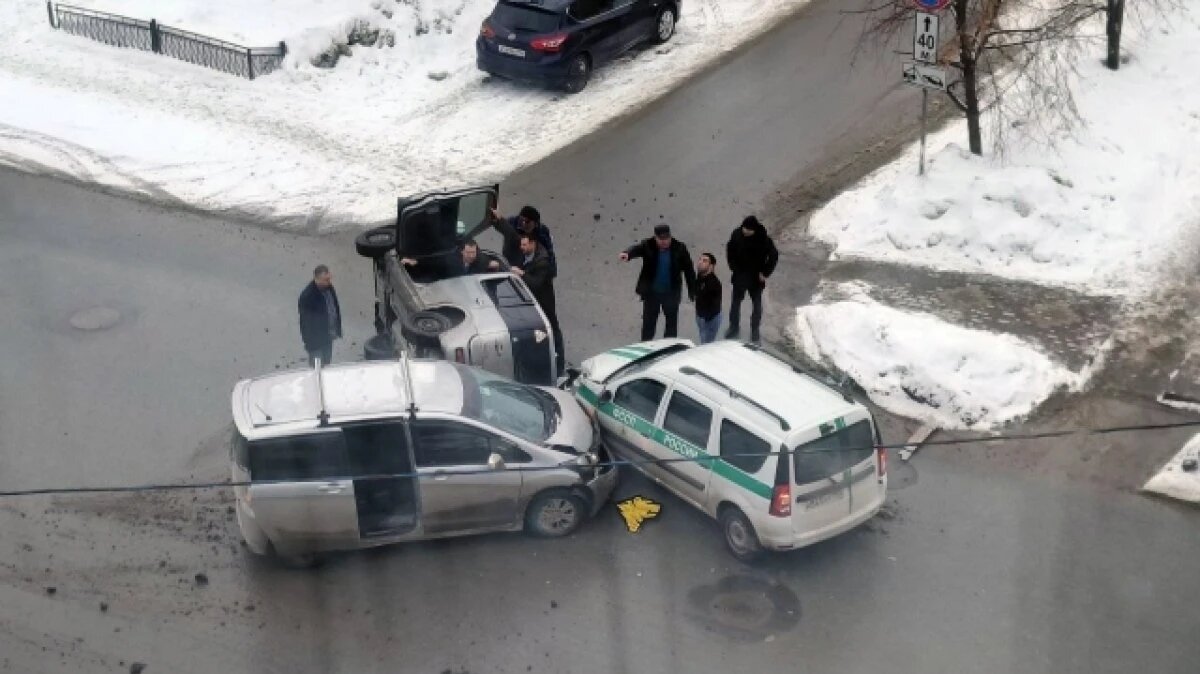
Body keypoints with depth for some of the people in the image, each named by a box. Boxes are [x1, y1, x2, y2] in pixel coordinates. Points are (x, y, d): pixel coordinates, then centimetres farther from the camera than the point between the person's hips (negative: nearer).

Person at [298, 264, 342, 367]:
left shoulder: (329, 288, -3)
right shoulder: (307, 296, -26)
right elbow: (306, 321, -20)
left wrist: (337, 330, 11)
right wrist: (310, 342, -17)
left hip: (328, 337, 7)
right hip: (316, 340, -7)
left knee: (327, 366, 21)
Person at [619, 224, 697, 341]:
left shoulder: (679, 248, -8)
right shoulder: (648, 246, -10)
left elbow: (689, 270, -2)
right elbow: (636, 248, -31)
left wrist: (692, 291, -1)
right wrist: (626, 254, -56)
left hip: (671, 293, 1)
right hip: (651, 292, -1)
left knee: (672, 325, 11)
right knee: (648, 324, 7)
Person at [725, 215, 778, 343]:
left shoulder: (763, 239, -23)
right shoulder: (737, 234, -15)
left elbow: (774, 256, -11)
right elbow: (730, 249, 4)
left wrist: (765, 273, -12)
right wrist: (733, 267, 1)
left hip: (756, 278, -2)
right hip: (739, 275, 2)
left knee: (757, 304, 12)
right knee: (735, 302, 15)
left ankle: (755, 331, 28)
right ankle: (733, 327, 33)